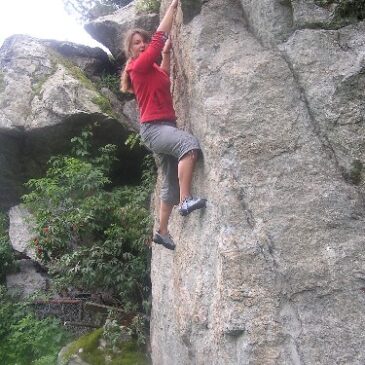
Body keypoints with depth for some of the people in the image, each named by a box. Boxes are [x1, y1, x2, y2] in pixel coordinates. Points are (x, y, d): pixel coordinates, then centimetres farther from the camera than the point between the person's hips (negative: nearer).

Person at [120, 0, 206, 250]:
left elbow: (164, 77, 40)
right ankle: (186, 200, -35)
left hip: (165, 126, 9)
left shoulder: (150, 68, 19)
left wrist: (166, 53, 31)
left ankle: (162, 231, 18)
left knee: (171, 181, 9)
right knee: (190, 143, -36)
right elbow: (160, 36, -10)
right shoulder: (139, 65, -5)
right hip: (154, 127, -9)